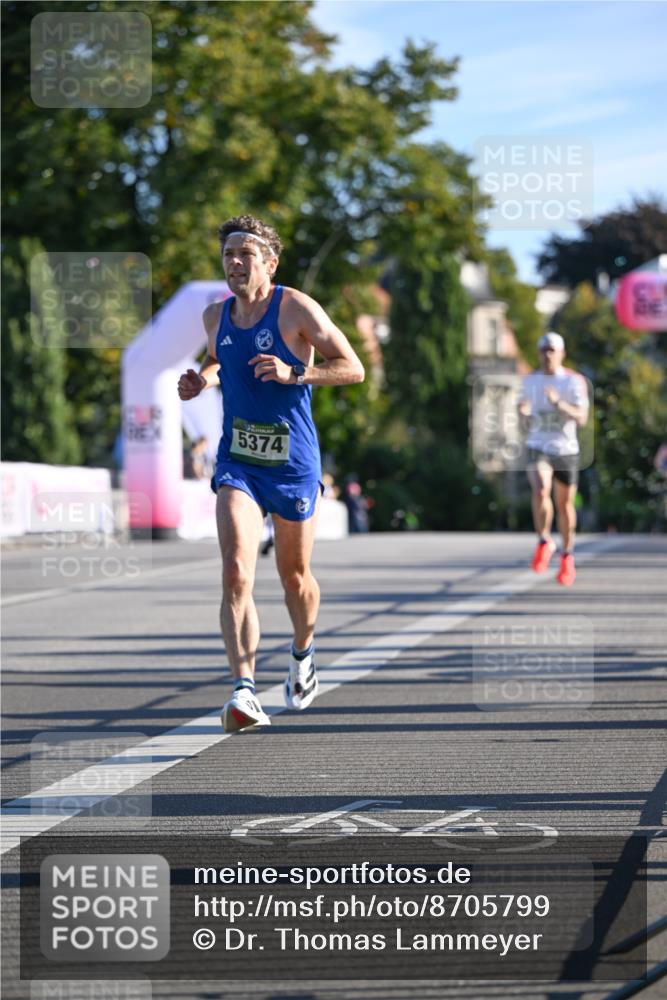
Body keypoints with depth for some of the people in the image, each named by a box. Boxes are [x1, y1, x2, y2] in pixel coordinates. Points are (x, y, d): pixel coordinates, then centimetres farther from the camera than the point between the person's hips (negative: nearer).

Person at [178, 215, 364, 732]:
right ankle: (245, 692, -25)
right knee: (236, 572, -18)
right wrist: (202, 379, 5)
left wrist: (295, 373, -22)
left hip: (293, 464, -2)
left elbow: (353, 368, -8)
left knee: (295, 577, 14)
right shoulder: (216, 315, 5)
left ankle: (303, 653, 46)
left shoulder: (296, 308, -10)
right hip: (237, 463, 2)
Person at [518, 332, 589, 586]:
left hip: (566, 449, -1)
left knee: (565, 505, 8)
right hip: (538, 447, 1)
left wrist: (559, 403, -28)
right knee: (540, 491, -26)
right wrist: (523, 413, -7)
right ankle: (544, 542, -8)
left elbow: (582, 418, -12)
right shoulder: (530, 380, 7)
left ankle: (567, 557, 27)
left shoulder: (574, 381, -3)